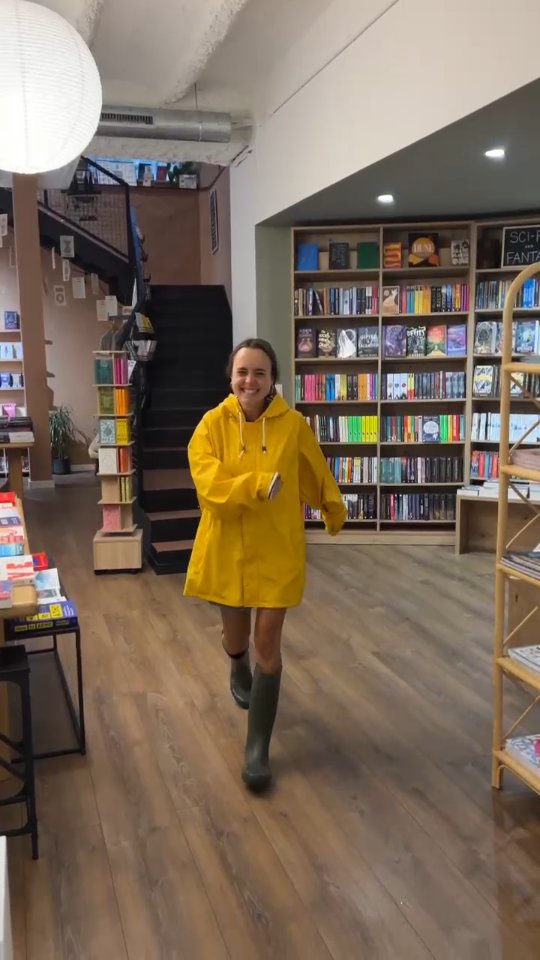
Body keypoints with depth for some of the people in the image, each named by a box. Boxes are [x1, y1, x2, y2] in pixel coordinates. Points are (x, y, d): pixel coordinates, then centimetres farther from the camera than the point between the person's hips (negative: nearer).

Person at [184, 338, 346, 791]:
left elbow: (317, 476, 9)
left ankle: (258, 748, 13)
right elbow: (209, 484, -21)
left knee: (268, 644, -1)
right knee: (236, 637, 18)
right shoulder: (212, 424, -8)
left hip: (278, 550, -1)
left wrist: (335, 512, 24)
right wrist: (261, 484, -33)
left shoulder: (293, 425, -7)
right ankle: (239, 669, 57)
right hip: (226, 549, 1)